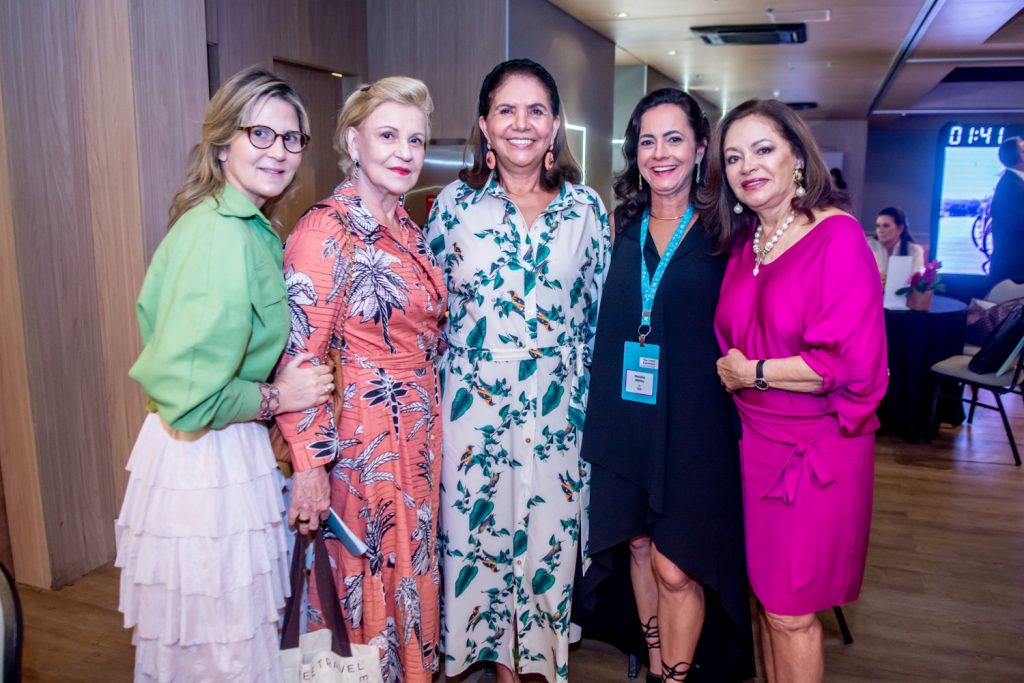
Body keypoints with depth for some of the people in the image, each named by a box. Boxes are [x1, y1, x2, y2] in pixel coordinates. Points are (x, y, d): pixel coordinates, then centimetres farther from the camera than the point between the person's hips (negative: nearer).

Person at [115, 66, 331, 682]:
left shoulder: (253, 227, 9)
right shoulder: (220, 236, -23)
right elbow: (188, 394, -26)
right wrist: (277, 398, -13)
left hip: (232, 453, 9)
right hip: (209, 465, -9)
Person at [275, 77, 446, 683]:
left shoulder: (408, 229, 8)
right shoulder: (328, 229, -16)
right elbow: (299, 356, -20)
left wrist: (430, 427, 14)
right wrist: (310, 464, -21)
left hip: (419, 439, 8)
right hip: (360, 440, -7)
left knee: (412, 576, 21)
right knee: (364, 581, 10)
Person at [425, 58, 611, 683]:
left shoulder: (587, 208, 2)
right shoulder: (454, 204, 0)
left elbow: (600, 313, 7)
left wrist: (595, 400, 5)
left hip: (559, 408, 1)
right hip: (474, 403, 0)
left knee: (550, 532, 9)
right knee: (480, 531, 8)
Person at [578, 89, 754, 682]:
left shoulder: (723, 232, -2)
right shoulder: (621, 227, 7)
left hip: (694, 419, -3)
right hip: (626, 413, 4)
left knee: (676, 567, -2)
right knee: (640, 546, 15)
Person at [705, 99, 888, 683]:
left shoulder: (838, 236, -13)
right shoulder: (744, 246, 8)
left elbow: (853, 361, -21)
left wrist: (753, 373, -13)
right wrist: (733, 372, 0)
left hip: (815, 448, -6)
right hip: (757, 440, 6)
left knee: (791, 612, 5)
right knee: (767, 596, 17)